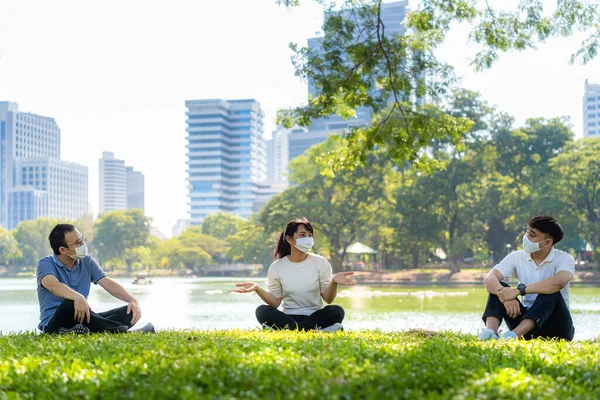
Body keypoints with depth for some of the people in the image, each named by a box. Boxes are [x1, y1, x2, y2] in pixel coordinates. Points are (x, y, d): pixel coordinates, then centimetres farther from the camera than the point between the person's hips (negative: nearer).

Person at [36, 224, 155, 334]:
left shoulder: (87, 261, 11)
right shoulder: (46, 264, -6)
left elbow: (108, 283, 2)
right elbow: (53, 285, -29)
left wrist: (132, 300, -17)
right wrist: (78, 297, -49)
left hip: (83, 319, 6)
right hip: (54, 323, -6)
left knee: (130, 311, -13)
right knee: (70, 304, -39)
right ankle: (121, 331, -35)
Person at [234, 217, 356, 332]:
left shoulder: (320, 263, 1)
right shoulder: (276, 267, 2)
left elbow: (328, 299, 0)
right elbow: (275, 302, 3)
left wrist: (334, 282, -20)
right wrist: (257, 289, -13)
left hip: (315, 316, 0)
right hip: (288, 317, 0)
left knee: (337, 311, -29)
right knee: (262, 311, -27)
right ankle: (315, 331, -31)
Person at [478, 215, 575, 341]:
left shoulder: (564, 259, -9)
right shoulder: (517, 257, 1)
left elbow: (559, 282, -34)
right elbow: (489, 279, -14)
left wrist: (519, 290, -37)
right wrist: (505, 295, -35)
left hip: (557, 327, -3)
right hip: (525, 324, 3)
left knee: (551, 292, -31)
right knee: (499, 287, -15)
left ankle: (514, 335, -48)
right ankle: (490, 331, -39)